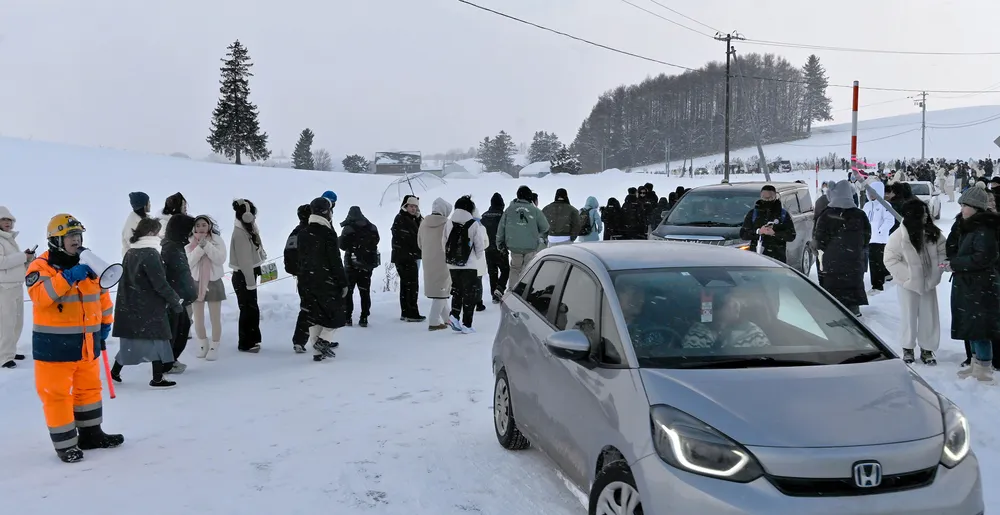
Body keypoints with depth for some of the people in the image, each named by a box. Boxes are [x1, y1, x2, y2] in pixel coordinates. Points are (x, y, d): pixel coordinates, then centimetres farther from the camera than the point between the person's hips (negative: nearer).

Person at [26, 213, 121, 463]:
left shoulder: (87, 266, 9)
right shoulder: (41, 267, -11)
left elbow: (102, 293, 21)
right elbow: (40, 295, -29)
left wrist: (105, 322, 18)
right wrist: (67, 278, -37)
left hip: (87, 342, 7)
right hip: (54, 345, -6)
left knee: (89, 388, 17)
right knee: (56, 394, -1)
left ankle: (91, 434, 31)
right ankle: (65, 444, 9)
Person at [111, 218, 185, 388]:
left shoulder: (131, 253, 10)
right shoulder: (150, 253, -15)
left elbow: (129, 279, 15)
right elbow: (160, 283, -17)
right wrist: (176, 301, -8)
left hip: (129, 305, 8)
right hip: (150, 307, -8)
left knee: (131, 339, 18)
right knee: (158, 339, 2)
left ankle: (115, 372, 23)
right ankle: (157, 379, 5)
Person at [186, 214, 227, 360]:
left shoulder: (217, 240, -3)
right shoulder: (190, 243, 0)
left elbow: (220, 259, -15)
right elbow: (189, 262, -12)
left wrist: (206, 245, -22)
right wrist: (200, 246, -23)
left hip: (214, 282, -2)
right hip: (195, 283, 2)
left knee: (215, 318, 1)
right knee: (198, 318, 9)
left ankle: (214, 347, 11)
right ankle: (202, 345, 25)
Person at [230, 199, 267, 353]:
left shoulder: (248, 230, 13)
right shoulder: (240, 233, -19)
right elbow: (244, 260, -22)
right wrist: (250, 282, -22)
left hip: (249, 274, 10)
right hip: (243, 276, -10)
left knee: (251, 308, 16)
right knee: (248, 309, -3)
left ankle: (252, 339, 26)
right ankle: (246, 343, 5)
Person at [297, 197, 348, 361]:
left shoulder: (303, 234, 7)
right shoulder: (328, 233, -14)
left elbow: (300, 259, 12)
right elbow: (336, 261, -14)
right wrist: (343, 282, -8)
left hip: (308, 282, 6)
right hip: (327, 281, -6)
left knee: (314, 316, 10)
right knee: (335, 312, 9)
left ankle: (318, 351, 11)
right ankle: (324, 340, -7)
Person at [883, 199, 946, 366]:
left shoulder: (933, 232, -3)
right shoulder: (900, 235, -17)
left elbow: (942, 251, 8)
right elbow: (890, 259, -14)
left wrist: (941, 265, -10)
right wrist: (907, 274, -18)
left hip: (928, 282, 4)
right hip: (909, 283, -4)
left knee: (929, 316, 10)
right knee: (909, 316, 9)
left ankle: (927, 349, 22)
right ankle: (908, 348, 24)